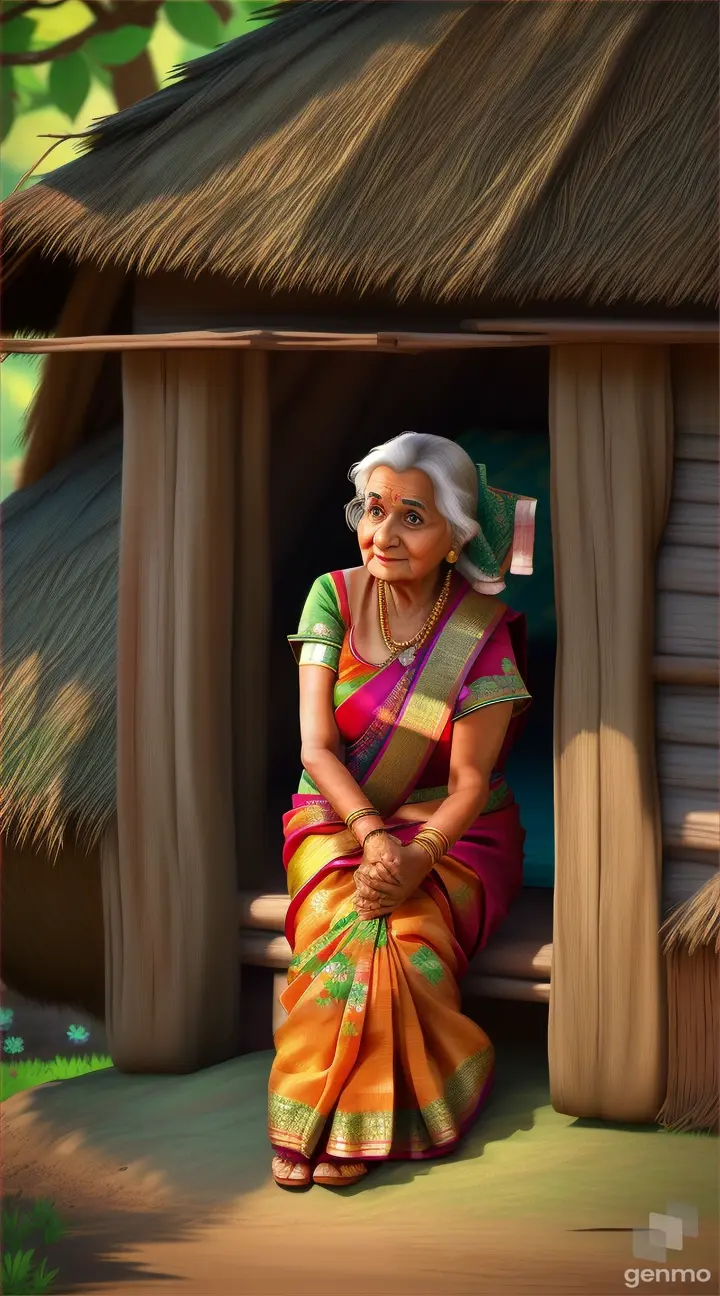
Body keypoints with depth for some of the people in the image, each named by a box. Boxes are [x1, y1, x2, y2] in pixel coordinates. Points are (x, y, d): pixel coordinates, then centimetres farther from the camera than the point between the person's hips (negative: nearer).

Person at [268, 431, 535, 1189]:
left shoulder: (483, 630, -9)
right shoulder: (334, 597, -4)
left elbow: (470, 780, -10)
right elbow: (316, 743, -8)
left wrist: (420, 855, -29)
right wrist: (373, 836, -23)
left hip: (451, 829, -1)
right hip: (339, 815, 1)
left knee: (407, 937, -30)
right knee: (345, 930, -29)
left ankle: (360, 1124, -14)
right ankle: (305, 1119, -17)